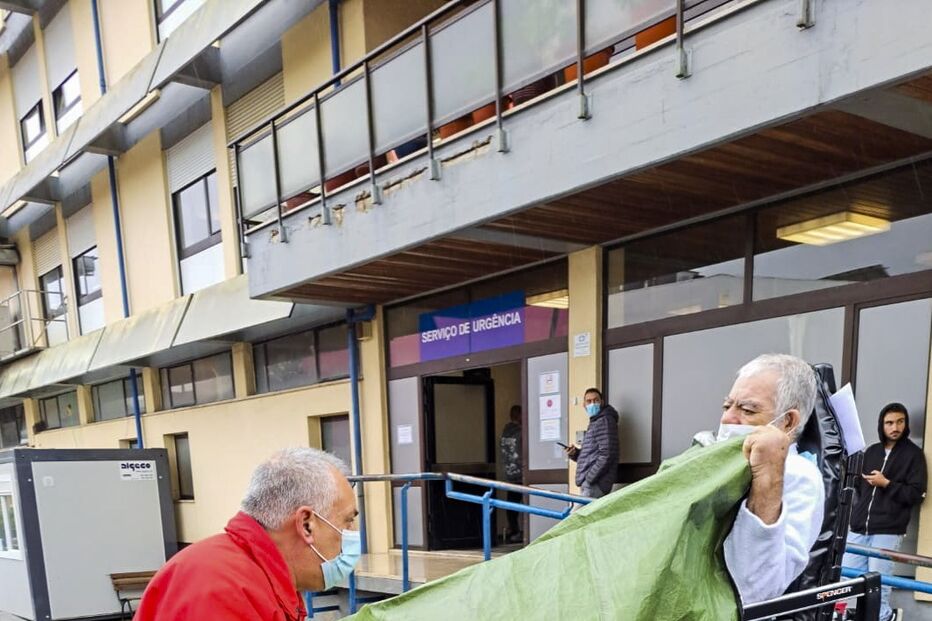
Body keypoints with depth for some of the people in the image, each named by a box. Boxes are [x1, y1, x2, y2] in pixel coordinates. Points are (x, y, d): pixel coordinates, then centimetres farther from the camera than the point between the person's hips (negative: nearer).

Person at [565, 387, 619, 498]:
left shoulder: (605, 421, -7)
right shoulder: (594, 422, 23)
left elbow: (606, 455, -17)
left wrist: (588, 479, -17)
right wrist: (575, 453, 6)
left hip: (594, 485, -10)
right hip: (590, 483, 10)